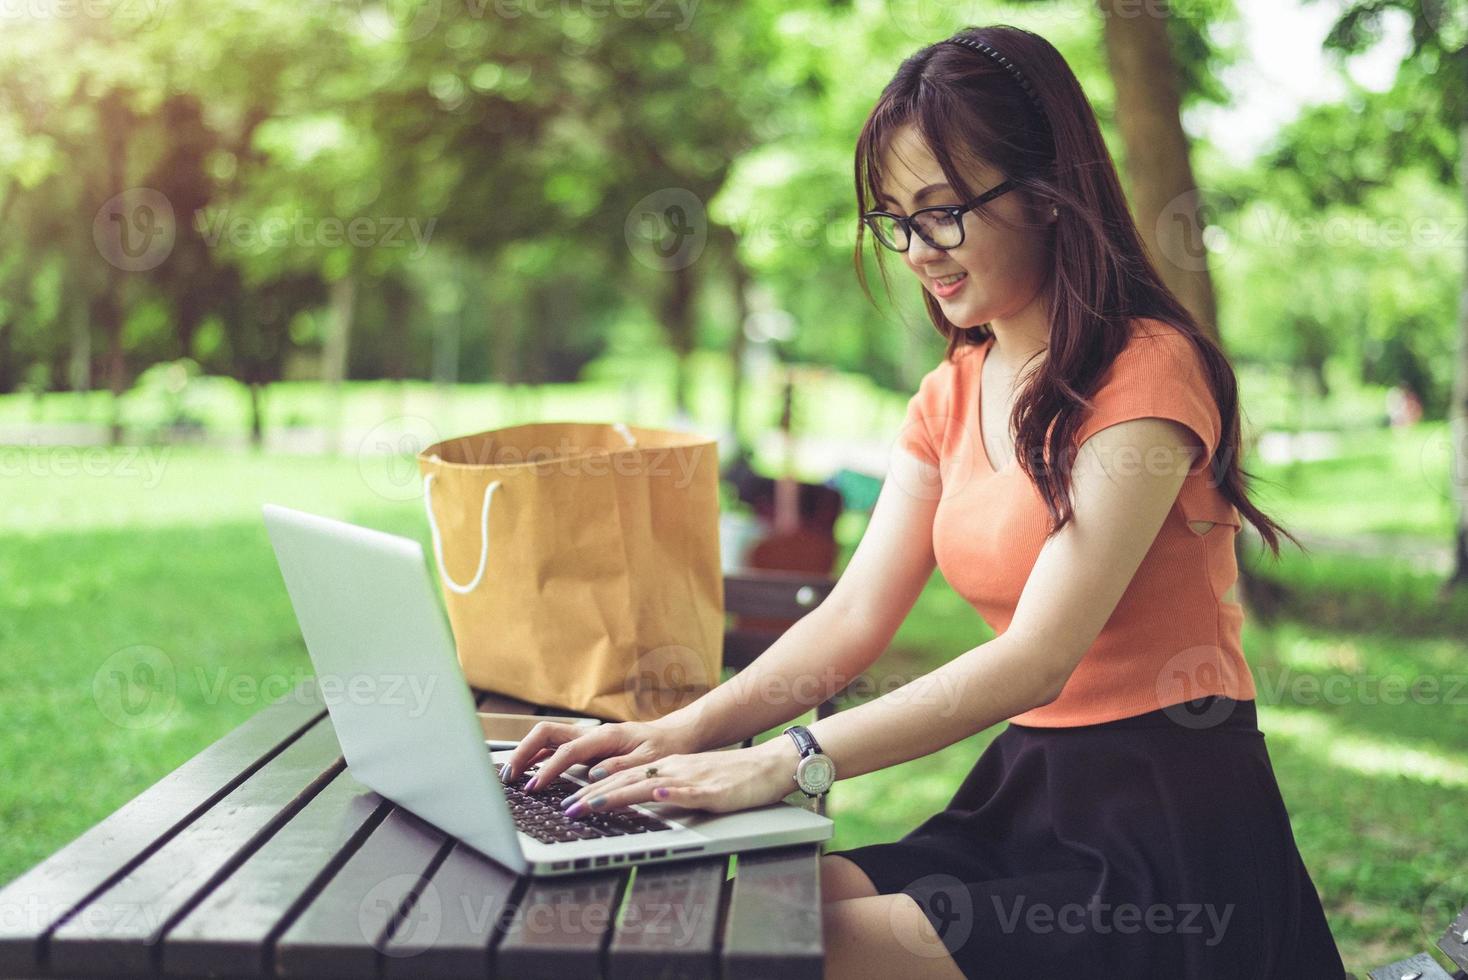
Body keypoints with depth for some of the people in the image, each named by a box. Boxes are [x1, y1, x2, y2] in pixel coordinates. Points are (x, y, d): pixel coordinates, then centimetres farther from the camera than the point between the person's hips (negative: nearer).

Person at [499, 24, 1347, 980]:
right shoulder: (952, 396, 12)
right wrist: (684, 731, -12)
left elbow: (1037, 657, -22)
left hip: (1171, 824, -6)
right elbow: (852, 620, 4)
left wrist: (788, 761, -28)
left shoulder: (1146, 371, -13)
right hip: (1023, 793, 7)